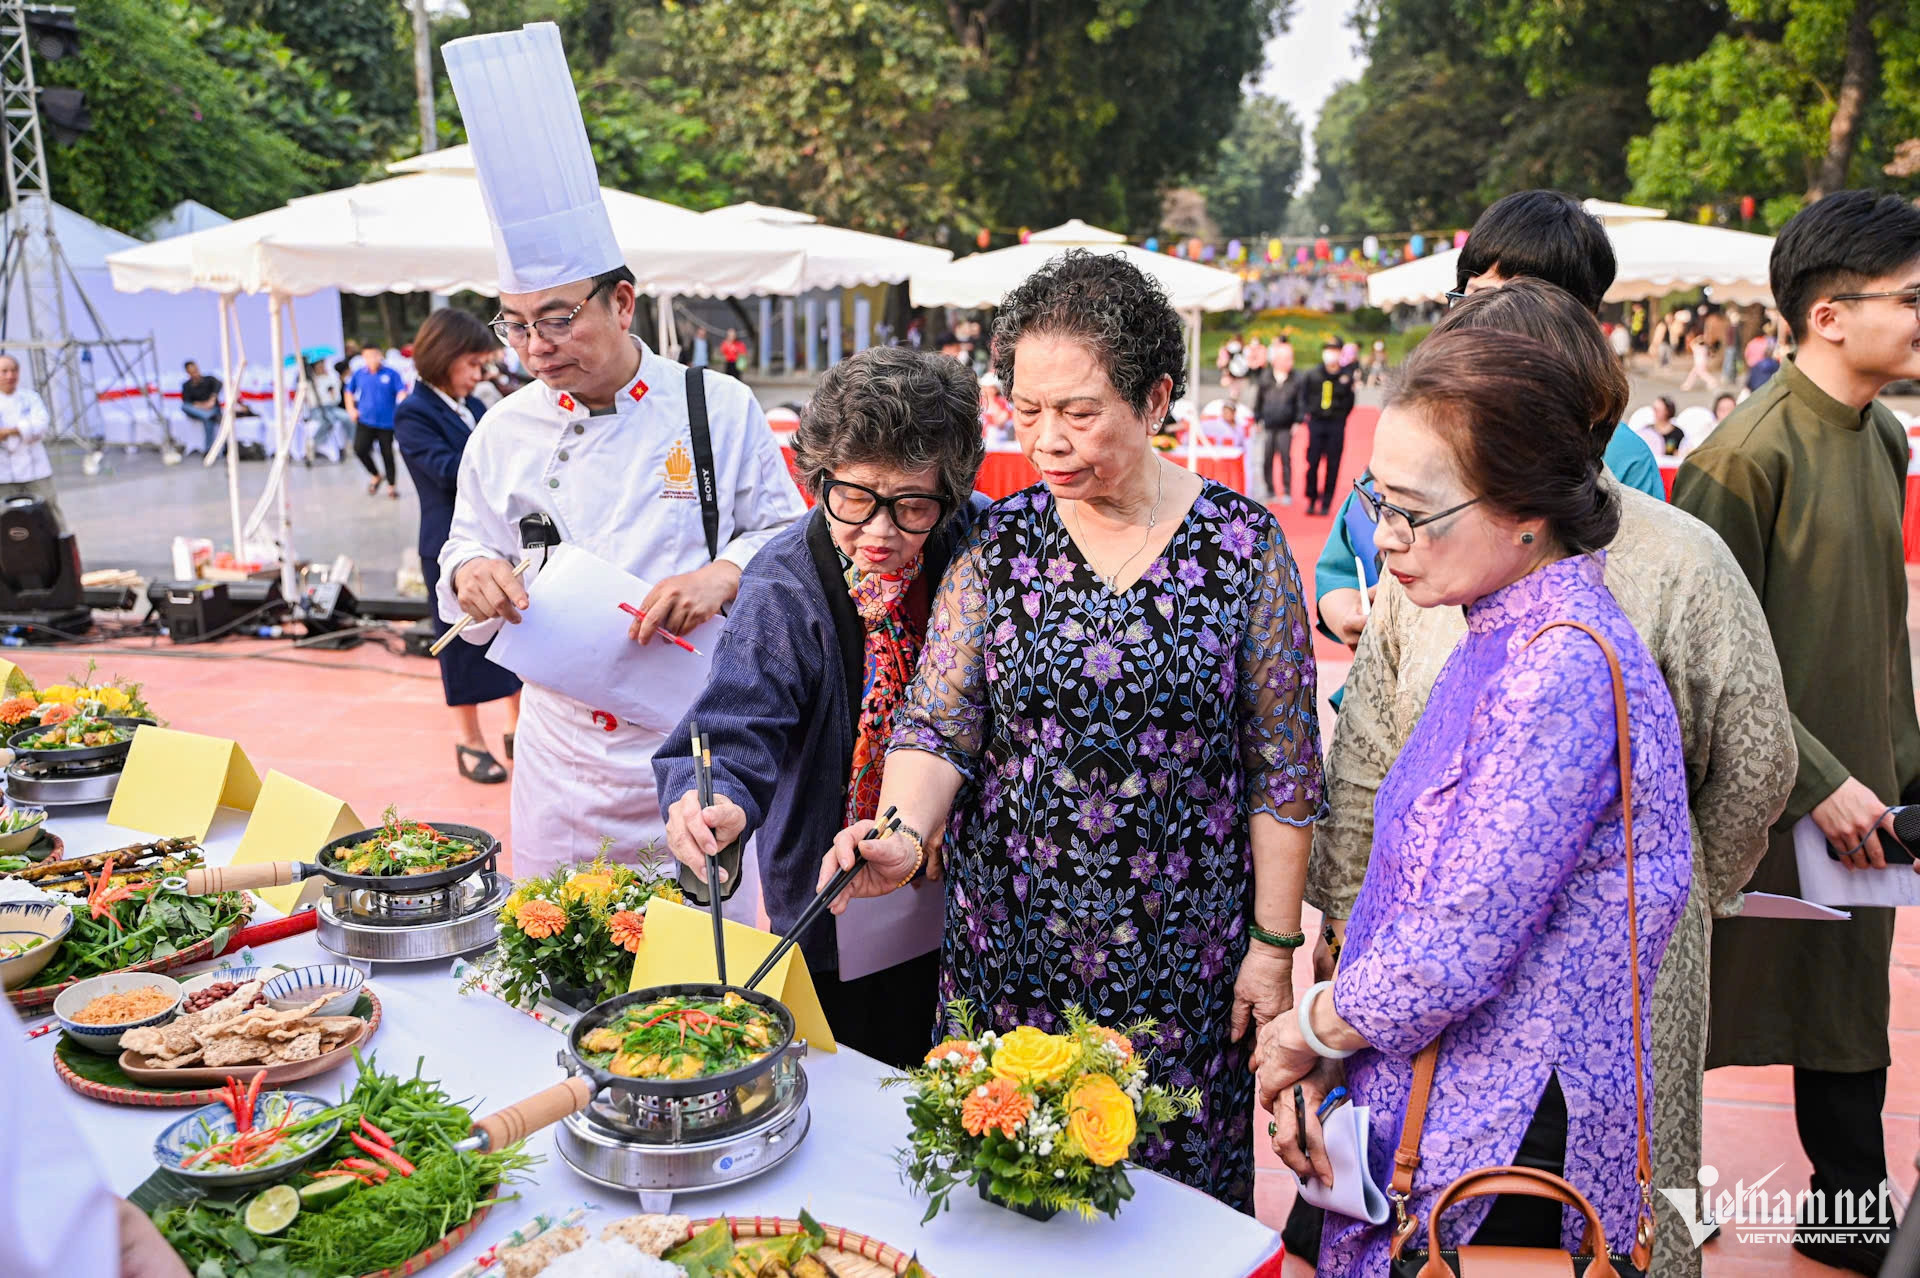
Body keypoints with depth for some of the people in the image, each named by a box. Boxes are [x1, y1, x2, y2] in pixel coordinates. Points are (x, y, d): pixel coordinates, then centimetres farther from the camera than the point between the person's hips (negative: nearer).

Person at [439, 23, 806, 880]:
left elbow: (786, 535, -1)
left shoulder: (718, 408, -5)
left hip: (693, 743, -2)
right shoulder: (505, 432, 3)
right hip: (562, 750, 3)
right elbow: (469, 549, 11)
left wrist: (725, 575, -21)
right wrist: (472, 573, -12)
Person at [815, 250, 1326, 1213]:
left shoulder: (1243, 546, -6)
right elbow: (938, 722, -5)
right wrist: (905, 833, -25)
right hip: (1009, 944, 2)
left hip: (1181, 957, -1)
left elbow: (1284, 767, -3)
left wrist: (1275, 943, -3)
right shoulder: (997, 544, -1)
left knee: (1176, 1187, 12)